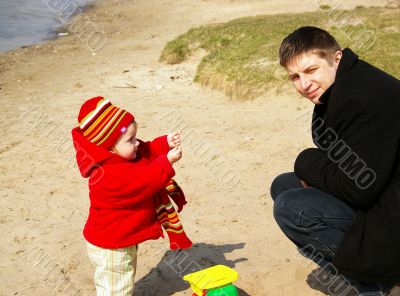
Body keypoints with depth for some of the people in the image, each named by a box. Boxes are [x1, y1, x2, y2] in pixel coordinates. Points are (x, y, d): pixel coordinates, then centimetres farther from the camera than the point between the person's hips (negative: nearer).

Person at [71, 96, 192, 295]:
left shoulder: (120, 156, -4)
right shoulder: (110, 175, -36)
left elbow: (147, 151, 4)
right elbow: (144, 181, -39)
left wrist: (166, 143, -13)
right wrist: (168, 161, -37)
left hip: (117, 241, 10)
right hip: (112, 248, -10)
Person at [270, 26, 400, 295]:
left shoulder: (365, 99, -26)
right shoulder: (334, 92, 6)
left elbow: (359, 187, -26)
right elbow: (340, 163, 14)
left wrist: (307, 163, -11)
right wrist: (312, 169, -8)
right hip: (374, 193, 10)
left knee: (290, 207, -21)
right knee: (283, 186, 10)